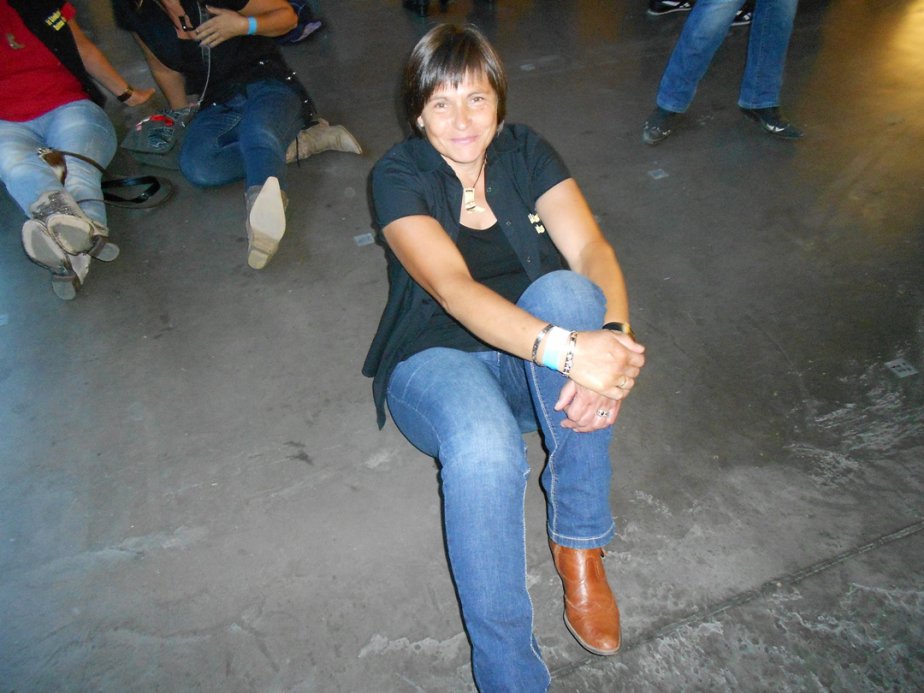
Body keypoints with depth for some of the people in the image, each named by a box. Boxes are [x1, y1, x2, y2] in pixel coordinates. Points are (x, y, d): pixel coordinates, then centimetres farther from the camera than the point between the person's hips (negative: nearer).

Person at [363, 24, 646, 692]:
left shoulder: (525, 151, 1)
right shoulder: (400, 175, -10)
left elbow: (590, 249, -13)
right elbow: (452, 287, -27)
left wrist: (613, 336, -34)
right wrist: (566, 348, -42)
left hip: (529, 364, 4)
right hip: (437, 361, -3)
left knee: (565, 291, -30)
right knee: (485, 448, -37)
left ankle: (579, 544, -19)